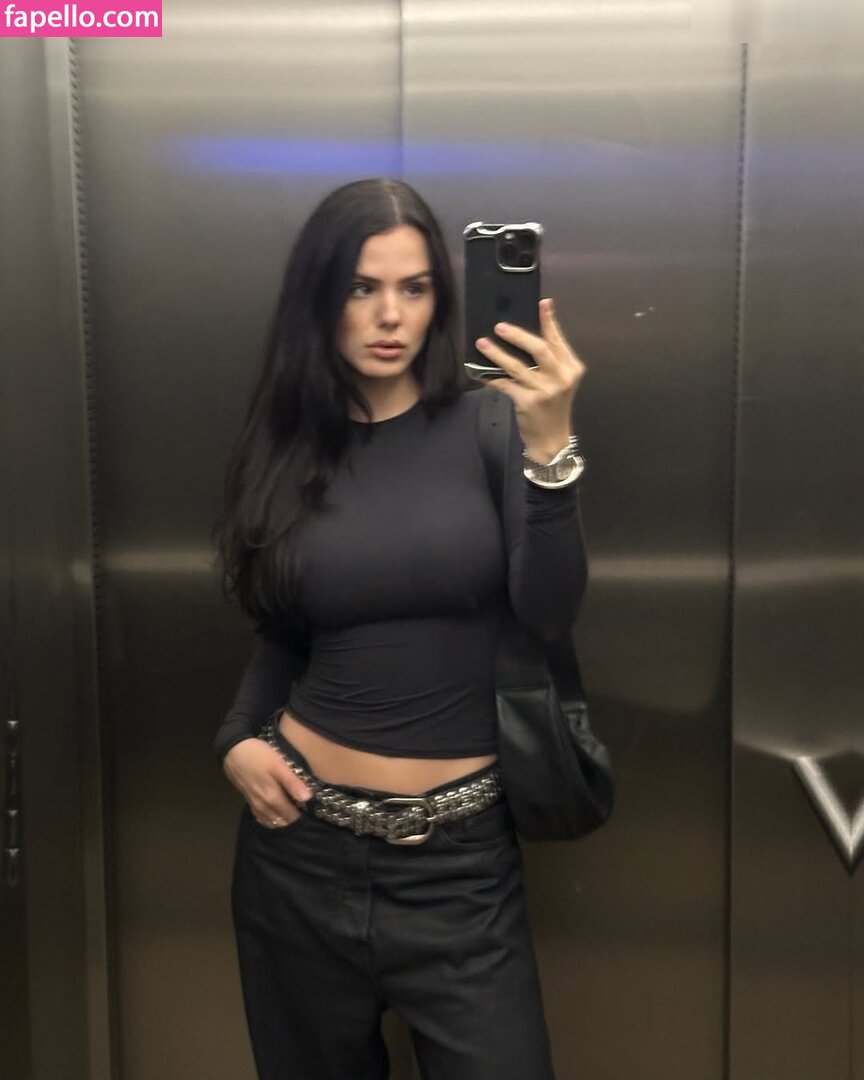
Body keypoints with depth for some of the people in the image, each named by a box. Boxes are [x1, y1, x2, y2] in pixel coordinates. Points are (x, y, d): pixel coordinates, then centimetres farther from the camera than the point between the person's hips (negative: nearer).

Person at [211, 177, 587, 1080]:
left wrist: (549, 450, -28)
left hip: (462, 847, -2)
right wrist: (237, 741, -4)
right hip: (302, 838, 3)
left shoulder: (489, 422, -7)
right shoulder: (290, 446, 2)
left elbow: (548, 615, -17)